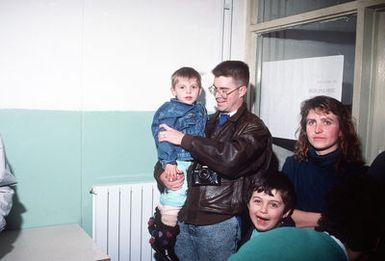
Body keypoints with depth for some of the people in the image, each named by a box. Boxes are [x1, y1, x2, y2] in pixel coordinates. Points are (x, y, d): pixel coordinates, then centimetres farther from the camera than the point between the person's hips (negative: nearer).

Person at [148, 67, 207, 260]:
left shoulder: (200, 111, 13)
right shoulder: (169, 111, -9)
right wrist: (168, 163, -24)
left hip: (195, 165, 7)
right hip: (177, 166, -7)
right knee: (173, 203, -3)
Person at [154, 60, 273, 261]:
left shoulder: (253, 129, -4)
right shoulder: (207, 122, 13)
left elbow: (231, 158, -25)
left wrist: (184, 139, -18)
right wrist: (161, 174, -3)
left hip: (219, 223, -5)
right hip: (184, 219, 5)